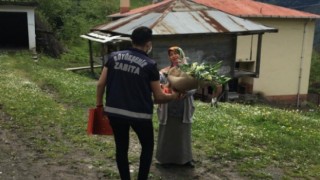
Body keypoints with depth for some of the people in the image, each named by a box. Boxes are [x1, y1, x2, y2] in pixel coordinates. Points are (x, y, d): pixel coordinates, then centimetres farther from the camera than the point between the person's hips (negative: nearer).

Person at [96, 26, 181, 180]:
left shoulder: (114, 56, 2)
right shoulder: (150, 65, -8)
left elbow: (101, 84, 2)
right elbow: (158, 97, -5)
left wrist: (99, 105, 13)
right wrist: (173, 96, 13)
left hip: (114, 112, 3)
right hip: (140, 114, -3)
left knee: (121, 148, 17)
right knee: (147, 147, 19)